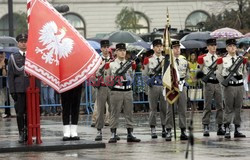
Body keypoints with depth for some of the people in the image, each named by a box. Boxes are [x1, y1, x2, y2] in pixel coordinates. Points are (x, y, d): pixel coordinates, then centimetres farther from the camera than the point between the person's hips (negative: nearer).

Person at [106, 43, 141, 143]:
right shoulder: (111, 64, 0)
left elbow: (131, 78, 13)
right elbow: (108, 79, 4)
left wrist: (133, 69, -1)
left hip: (128, 91, 3)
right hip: (116, 91, -3)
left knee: (129, 113, 6)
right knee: (114, 113, -1)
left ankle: (130, 135, 12)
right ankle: (113, 135, 3)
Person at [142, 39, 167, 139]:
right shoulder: (149, 59, 4)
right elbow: (144, 74, 6)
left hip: (164, 85, 2)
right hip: (153, 86, -2)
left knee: (164, 108, 3)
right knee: (153, 108, 0)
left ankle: (164, 129, 9)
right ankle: (153, 130, 3)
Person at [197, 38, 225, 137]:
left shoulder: (219, 58, 11)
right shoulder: (204, 58, 1)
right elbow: (200, 69, 11)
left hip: (218, 83, 4)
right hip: (209, 83, -3)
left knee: (220, 106, 4)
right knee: (207, 106, -2)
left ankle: (220, 127, 10)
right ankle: (206, 127, 0)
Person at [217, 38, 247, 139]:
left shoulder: (241, 60, 8)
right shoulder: (222, 60, -1)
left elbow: (244, 72, 20)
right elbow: (219, 74, 4)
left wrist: (240, 79, 8)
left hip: (239, 85, 3)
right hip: (229, 87, -3)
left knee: (238, 108, 7)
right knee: (229, 109, -3)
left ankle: (237, 130, 12)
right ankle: (227, 131, -1)